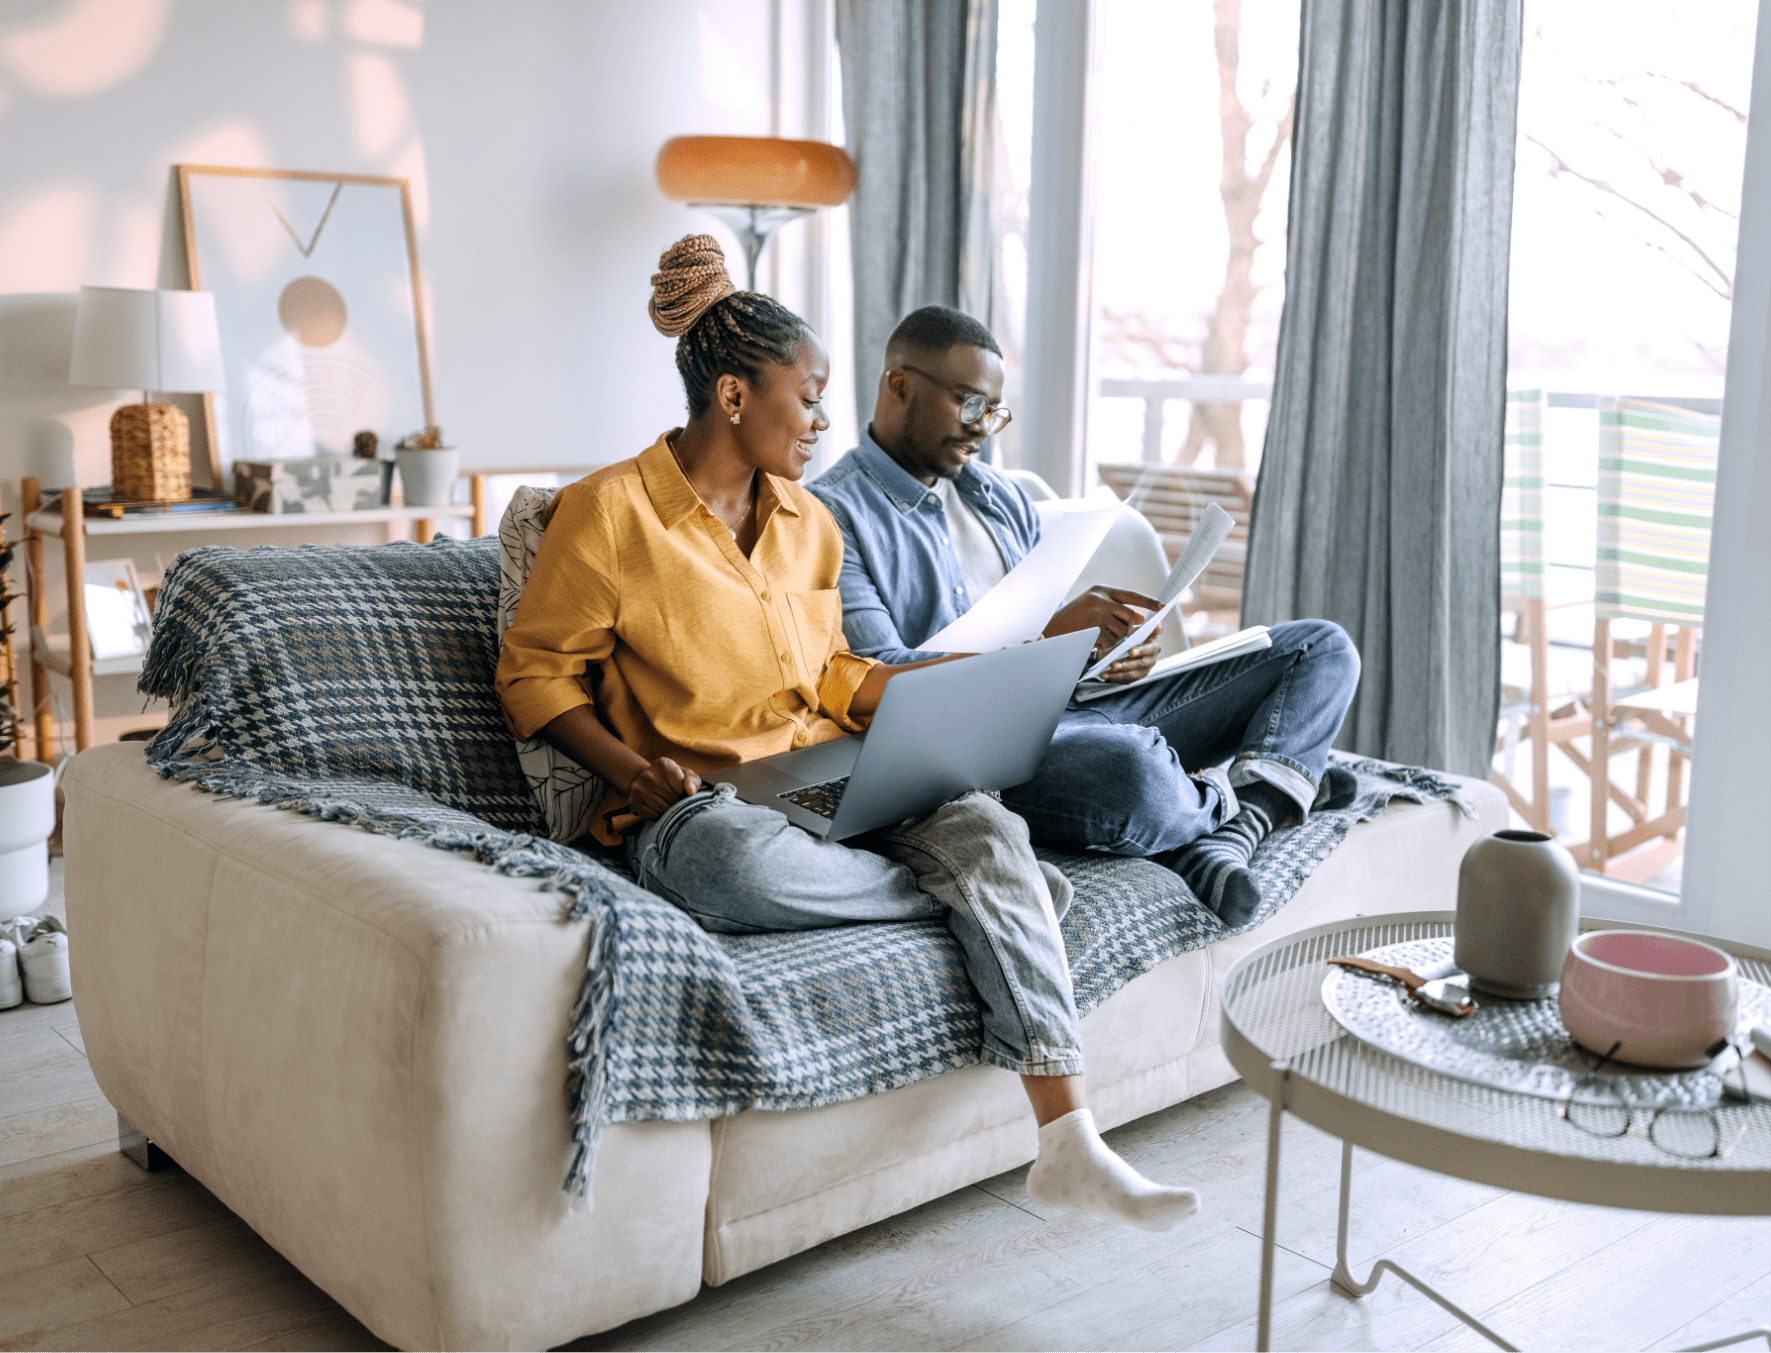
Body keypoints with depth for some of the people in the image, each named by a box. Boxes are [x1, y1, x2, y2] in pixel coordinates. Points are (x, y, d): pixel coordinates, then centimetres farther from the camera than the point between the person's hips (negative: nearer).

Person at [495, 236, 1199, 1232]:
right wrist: (628, 766, -16)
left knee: (984, 823, -26)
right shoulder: (609, 513, -3)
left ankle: (1068, 1145, -29)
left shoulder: (809, 522, 17)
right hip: (698, 805, -5)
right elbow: (537, 673, 1)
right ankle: (994, 892, -14)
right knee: (749, 867, -42)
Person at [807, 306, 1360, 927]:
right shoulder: (832, 513, -3)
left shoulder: (999, 493, 23)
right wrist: (1051, 633, -21)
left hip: (1081, 704, 9)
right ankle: (1219, 802, -4)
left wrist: (1115, 648, -3)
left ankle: (1220, 838, -23)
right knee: (1130, 771, -42)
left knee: (1322, 648, 2)